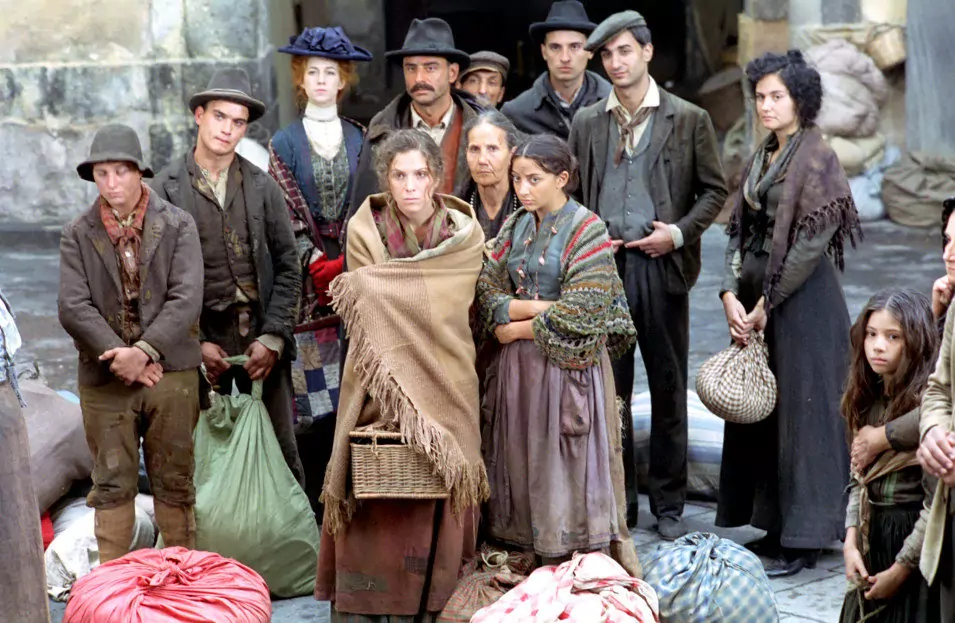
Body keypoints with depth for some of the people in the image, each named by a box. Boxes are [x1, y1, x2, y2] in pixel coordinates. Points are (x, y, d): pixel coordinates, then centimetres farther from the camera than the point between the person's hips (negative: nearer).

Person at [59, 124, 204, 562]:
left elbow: (186, 300, -8)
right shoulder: (78, 235, 5)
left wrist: (143, 352, -17)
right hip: (105, 378, 1)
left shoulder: (178, 225, 2)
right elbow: (73, 308, -4)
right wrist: (120, 357, -14)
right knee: (112, 484, 4)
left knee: (174, 481, 6)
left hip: (171, 373, -1)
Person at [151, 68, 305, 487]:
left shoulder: (263, 188, 7)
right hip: (200, 339, -1)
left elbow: (288, 268, 7)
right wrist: (195, 343, -7)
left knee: (279, 449, 5)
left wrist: (273, 338, -3)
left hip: (261, 336, 2)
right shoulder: (166, 189, 0)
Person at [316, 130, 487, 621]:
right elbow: (367, 318, -5)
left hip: (443, 386, 1)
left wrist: (375, 286, -11)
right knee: (376, 503, -5)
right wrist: (396, 387, -16)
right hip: (380, 384, -1)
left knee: (435, 504, 0)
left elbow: (446, 309, -6)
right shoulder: (364, 229, -1)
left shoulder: (464, 235, 0)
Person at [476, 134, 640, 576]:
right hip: (519, 366, 6)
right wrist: (540, 308, -13)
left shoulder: (587, 231, -8)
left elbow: (581, 313, -16)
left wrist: (517, 326, -9)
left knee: (571, 465, -2)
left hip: (569, 364, -6)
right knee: (524, 460, 7)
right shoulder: (515, 228, 9)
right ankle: (533, 555, 16)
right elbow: (488, 291, 1)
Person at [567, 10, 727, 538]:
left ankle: (668, 504, 14)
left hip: (662, 265, -2)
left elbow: (714, 189, 5)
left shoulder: (688, 119, 3)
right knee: (608, 388, 5)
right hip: (602, 267, 2)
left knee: (668, 390, 4)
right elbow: (570, 192, 14)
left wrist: (679, 233, -8)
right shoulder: (586, 122, 11)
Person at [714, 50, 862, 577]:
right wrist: (732, 295, -4)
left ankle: (806, 539, 5)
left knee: (801, 410, -3)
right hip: (756, 297, 8)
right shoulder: (762, 157, 12)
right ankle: (775, 523, 22)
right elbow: (741, 230, 9)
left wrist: (767, 304, -14)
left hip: (802, 299, -8)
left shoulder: (816, 157, -11)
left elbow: (811, 242, -16)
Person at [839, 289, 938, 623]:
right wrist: (851, 542, -2)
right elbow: (859, 481, 10)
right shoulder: (869, 399, 6)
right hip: (871, 542, 7)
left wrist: (900, 568, -13)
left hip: (915, 544, -7)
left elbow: (937, 503, -17)